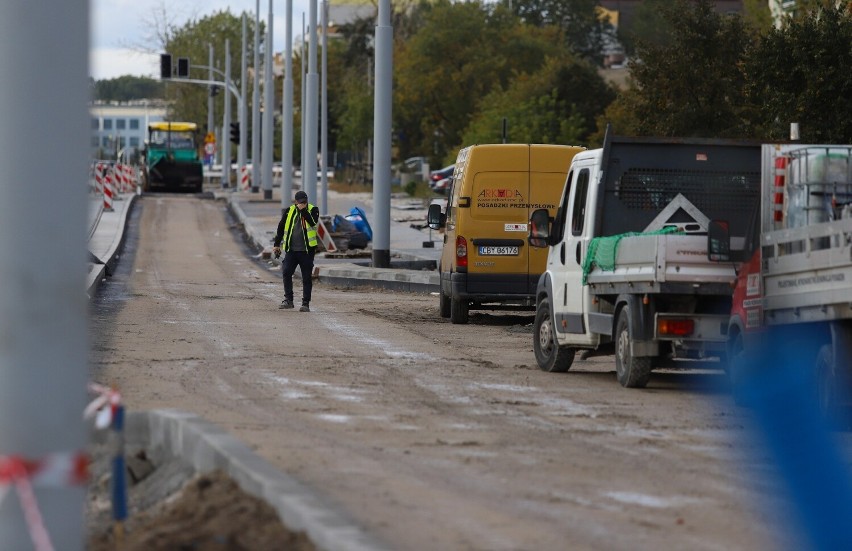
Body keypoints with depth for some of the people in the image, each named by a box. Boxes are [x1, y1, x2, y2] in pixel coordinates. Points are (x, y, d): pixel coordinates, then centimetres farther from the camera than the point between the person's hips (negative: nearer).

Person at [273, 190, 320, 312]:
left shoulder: (313, 210, 0)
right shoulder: (289, 211, 8)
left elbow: (313, 222, -20)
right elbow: (281, 228, 15)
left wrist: (303, 210, -19)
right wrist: (276, 244, 14)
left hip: (306, 251, -2)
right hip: (291, 250, 2)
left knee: (306, 278, 1)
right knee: (286, 273, -11)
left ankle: (306, 303, 7)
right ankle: (288, 300, -4)